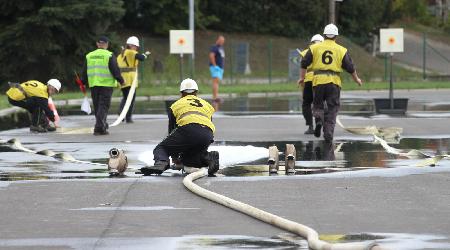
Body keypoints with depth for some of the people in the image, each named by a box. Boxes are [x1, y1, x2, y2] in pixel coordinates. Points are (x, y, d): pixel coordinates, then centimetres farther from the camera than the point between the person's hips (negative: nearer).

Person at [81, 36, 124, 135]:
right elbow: (115, 70, -8)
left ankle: (103, 126, 23)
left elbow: (84, 71, 14)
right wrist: (121, 80, 3)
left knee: (97, 106, 14)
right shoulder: (109, 55, -6)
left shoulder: (89, 56, 10)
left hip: (93, 85, 5)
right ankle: (99, 128, -15)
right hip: (106, 85, -5)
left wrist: (83, 82, 23)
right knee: (104, 106, -5)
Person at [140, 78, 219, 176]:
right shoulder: (207, 105, 35)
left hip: (187, 129, -3)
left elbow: (171, 129, 33)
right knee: (187, 158, 22)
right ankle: (209, 157, -8)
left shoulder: (176, 105, 28)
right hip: (208, 134, 3)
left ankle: (161, 163, -25)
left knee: (161, 149, 11)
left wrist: (175, 157, 45)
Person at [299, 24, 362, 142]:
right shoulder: (341, 50, 7)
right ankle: (328, 134, 0)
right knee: (332, 108, 6)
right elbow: (350, 67, 10)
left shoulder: (315, 48, 7)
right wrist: (356, 79, 26)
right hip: (334, 82, 0)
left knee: (318, 105, 15)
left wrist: (302, 77, 18)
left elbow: (304, 63, 6)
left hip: (318, 80, 0)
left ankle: (319, 119, -16)